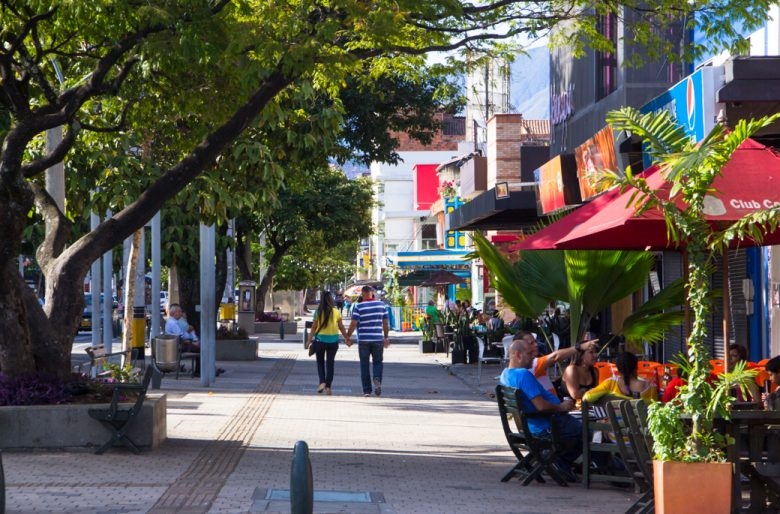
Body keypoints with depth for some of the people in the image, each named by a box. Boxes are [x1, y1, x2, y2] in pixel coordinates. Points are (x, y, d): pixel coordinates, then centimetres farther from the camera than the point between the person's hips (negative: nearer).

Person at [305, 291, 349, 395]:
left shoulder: (318, 312, -6)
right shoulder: (336, 312, -3)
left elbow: (314, 327, -5)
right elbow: (341, 327, 2)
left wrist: (309, 340, 0)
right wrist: (347, 338, 13)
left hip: (320, 340, -1)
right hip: (333, 340, 1)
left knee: (320, 362, 14)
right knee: (330, 363, 8)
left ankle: (322, 382, -3)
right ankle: (328, 387, 5)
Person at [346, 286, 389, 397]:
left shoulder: (358, 307, -5)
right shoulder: (381, 305, 3)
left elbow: (353, 323, -8)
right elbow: (385, 323, 6)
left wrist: (348, 337, 2)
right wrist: (386, 337, 16)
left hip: (363, 339, -1)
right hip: (378, 339, 2)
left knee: (364, 364, 8)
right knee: (378, 362, 13)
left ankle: (367, 390, 6)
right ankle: (377, 379, -16)